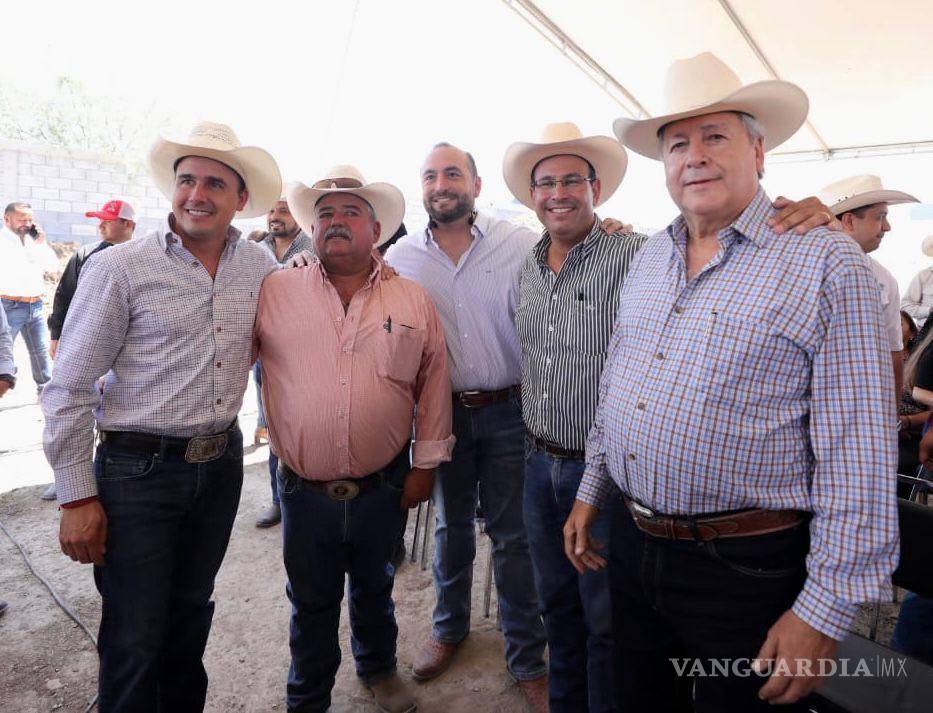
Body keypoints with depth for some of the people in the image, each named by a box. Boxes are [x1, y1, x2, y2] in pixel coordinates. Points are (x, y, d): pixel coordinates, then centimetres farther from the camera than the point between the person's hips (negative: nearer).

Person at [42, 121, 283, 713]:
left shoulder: (262, 266, 2)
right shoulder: (119, 269, -9)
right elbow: (69, 390, -6)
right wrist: (77, 498, -7)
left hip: (222, 463, 4)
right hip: (139, 469, -4)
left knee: (191, 614, 21)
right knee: (135, 639, 6)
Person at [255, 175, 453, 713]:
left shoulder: (414, 300, -2)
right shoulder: (274, 294, -4)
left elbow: (434, 382, 2)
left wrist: (427, 463, 2)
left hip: (385, 486, 1)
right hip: (305, 491, -1)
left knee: (375, 588, 24)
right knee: (312, 603, 18)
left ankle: (379, 668, 52)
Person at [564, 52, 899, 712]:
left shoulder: (824, 260, -12)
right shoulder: (648, 258, 7)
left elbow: (858, 454, -15)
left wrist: (824, 613, -15)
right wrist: (590, 492, 14)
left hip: (749, 570, -5)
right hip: (636, 551, 6)